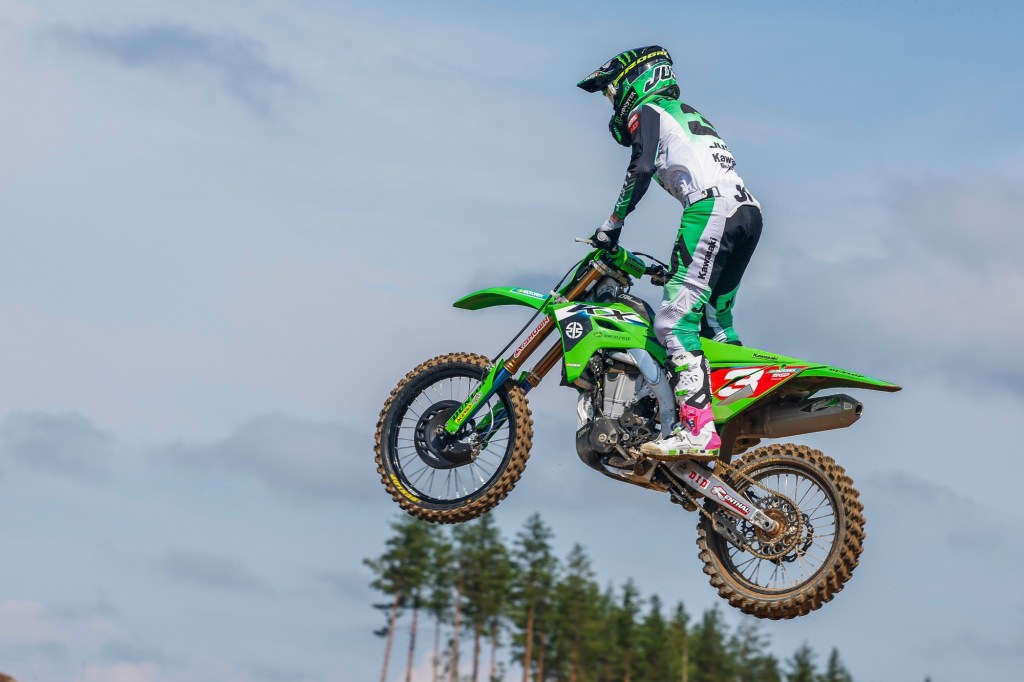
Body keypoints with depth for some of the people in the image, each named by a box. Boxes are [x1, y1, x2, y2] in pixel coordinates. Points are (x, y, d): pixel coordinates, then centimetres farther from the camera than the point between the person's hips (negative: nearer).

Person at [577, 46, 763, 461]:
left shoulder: (647, 111, 9)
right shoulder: (691, 116, 36)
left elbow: (641, 170, -8)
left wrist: (612, 224, -4)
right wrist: (679, 262, 41)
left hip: (711, 207, -9)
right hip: (748, 211, 10)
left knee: (675, 320, -16)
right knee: (713, 322, 18)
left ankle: (698, 430, -28)